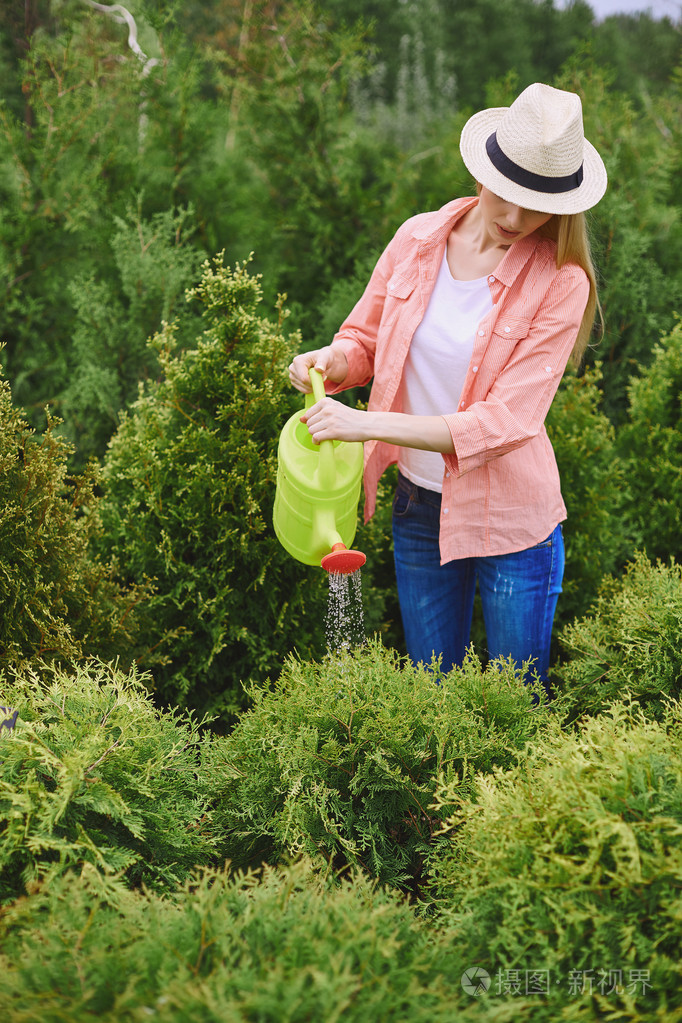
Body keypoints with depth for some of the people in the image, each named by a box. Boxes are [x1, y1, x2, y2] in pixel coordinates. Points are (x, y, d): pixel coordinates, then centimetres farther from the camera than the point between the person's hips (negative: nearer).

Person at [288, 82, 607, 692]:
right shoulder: (419, 239, -4)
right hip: (420, 506, 4)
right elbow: (364, 339, 10)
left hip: (509, 521, -3)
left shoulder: (560, 282, -16)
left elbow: (507, 420, -22)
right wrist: (330, 361, -16)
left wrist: (367, 424, -29)